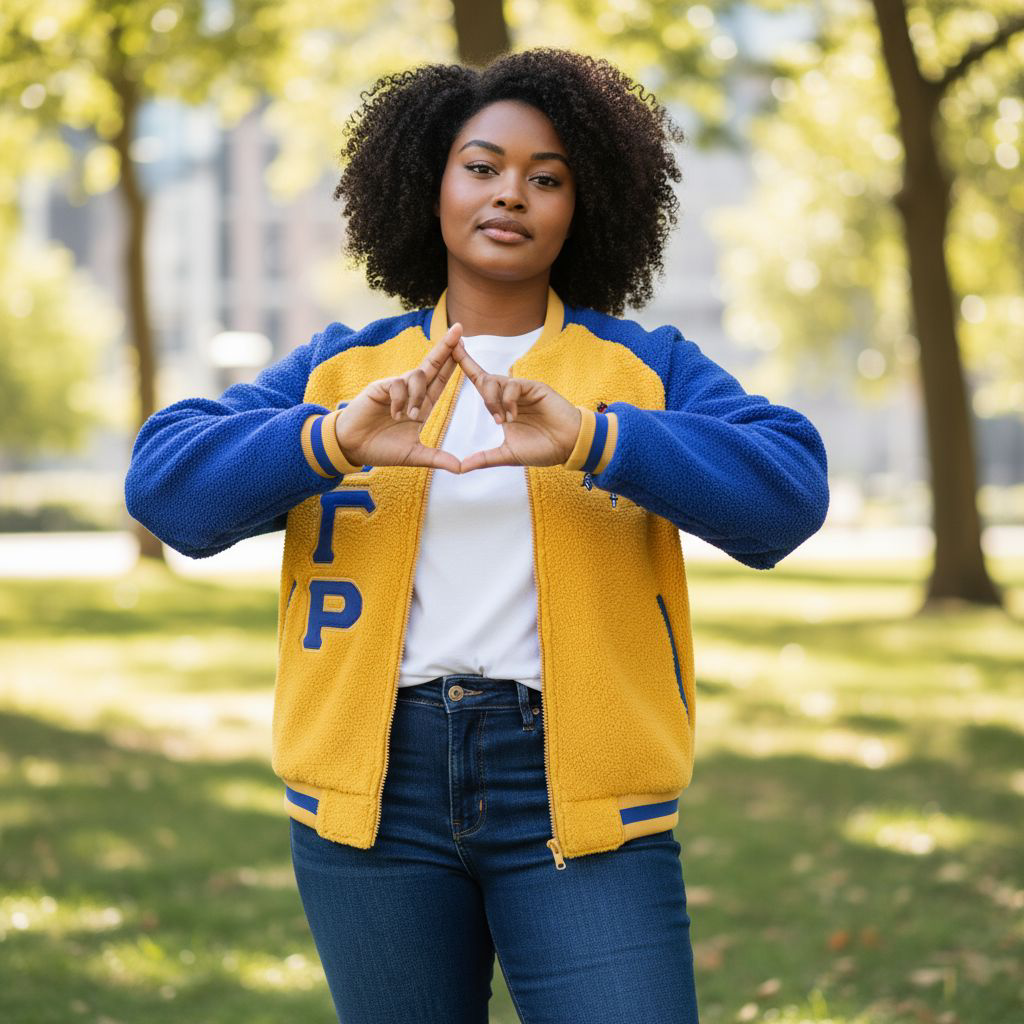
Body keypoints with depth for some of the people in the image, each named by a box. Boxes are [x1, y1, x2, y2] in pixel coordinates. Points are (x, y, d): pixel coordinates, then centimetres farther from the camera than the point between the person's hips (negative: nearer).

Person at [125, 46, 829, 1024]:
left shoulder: (649, 370, 8)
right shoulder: (337, 370, 12)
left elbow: (787, 490, -9)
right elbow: (167, 480, -2)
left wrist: (590, 438, -24)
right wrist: (332, 441, -20)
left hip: (575, 792, -1)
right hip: (376, 789, 2)